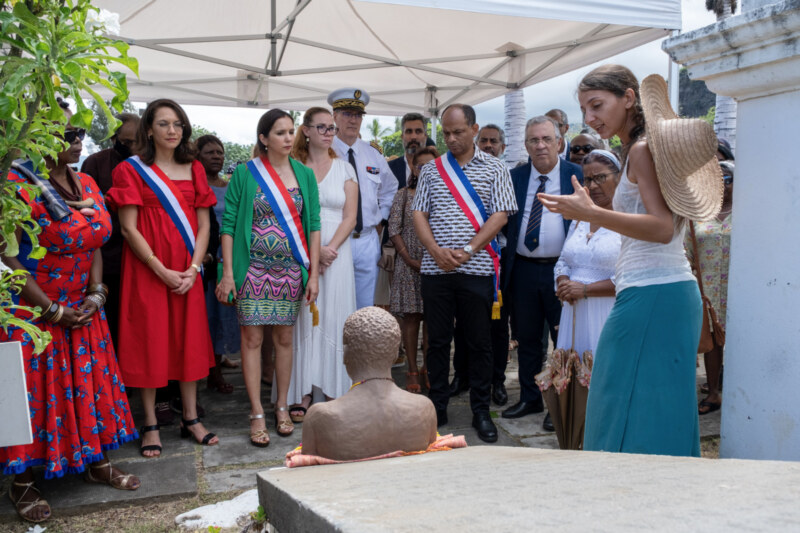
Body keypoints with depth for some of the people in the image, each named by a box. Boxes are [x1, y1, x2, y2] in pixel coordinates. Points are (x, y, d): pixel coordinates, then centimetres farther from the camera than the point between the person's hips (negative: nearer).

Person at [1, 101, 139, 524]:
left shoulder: (86, 183, 6)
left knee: (90, 383, 13)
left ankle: (97, 462, 29)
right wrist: (53, 310, -16)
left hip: (83, 310, 6)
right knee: (36, 391, 2)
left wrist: (95, 293, -3)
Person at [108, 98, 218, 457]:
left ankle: (190, 419, 17)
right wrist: (162, 271, -15)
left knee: (189, 340, 6)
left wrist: (193, 268, -7)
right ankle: (150, 425, 11)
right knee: (150, 343, 1)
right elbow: (128, 228, -7)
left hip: (187, 272, 4)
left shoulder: (194, 169, 11)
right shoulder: (131, 169, -1)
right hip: (147, 270, -3)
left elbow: (203, 225, 7)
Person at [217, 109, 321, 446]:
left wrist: (313, 273, 0)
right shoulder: (244, 173, -1)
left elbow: (313, 225, 6)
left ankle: (282, 408, 21)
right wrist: (228, 272, -9)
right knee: (252, 338, 0)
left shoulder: (304, 174, 7)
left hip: (291, 268, 3)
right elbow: (229, 224, -2)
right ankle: (257, 415, 8)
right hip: (253, 268, -2)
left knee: (284, 338, 9)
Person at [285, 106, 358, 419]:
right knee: (304, 319, 0)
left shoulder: (344, 169, 10)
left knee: (333, 319, 0)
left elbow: (349, 217, 3)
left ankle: (333, 393, 7)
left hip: (336, 252, 1)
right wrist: (313, 250, -12)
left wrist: (330, 248, -11)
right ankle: (302, 393, 6)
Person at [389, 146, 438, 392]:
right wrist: (410, 260, -8)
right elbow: (394, 230, 0)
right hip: (409, 264, 0)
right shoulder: (403, 195, 4)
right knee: (410, 316, 1)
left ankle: (428, 369, 15)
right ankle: (412, 371, 10)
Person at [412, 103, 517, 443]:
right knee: (437, 341, 7)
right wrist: (436, 250, -9)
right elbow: (419, 214, 7)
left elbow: (500, 215, -2)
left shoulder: (494, 169, 6)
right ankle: (437, 409, 18)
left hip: (476, 269, -2)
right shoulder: (431, 170, 13)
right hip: (435, 270, 2)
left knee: (480, 343, 3)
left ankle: (481, 412, 15)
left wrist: (467, 250, -12)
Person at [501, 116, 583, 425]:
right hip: (523, 269, 3)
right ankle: (530, 398, 27)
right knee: (527, 339, 13)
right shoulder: (515, 177, 8)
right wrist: (514, 242, -1)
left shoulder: (577, 176, -1)